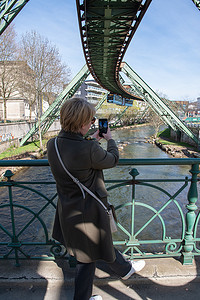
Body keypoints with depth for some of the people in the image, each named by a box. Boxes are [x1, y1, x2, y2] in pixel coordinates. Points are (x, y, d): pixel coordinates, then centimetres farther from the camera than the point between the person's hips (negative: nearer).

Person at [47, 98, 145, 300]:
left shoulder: (52, 145, -9)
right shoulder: (88, 150, -31)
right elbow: (112, 160, -11)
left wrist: (93, 141, 15)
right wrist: (110, 139, 6)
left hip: (67, 209, 7)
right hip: (88, 211, -7)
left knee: (102, 241, 28)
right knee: (88, 258, 20)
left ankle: (125, 269, 52)